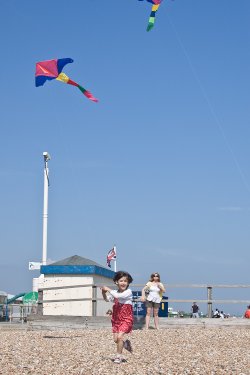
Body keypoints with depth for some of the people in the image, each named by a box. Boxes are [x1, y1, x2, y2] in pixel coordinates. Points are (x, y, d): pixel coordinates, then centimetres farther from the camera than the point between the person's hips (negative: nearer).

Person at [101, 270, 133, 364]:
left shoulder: (128, 292, -13)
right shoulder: (115, 293, 4)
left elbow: (119, 296, -27)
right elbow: (107, 299, 9)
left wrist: (108, 289, -20)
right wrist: (104, 293, -10)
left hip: (126, 319, -6)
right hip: (116, 319, 6)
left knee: (120, 336, -16)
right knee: (116, 339, 3)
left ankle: (118, 356, 0)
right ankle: (125, 344, 35)